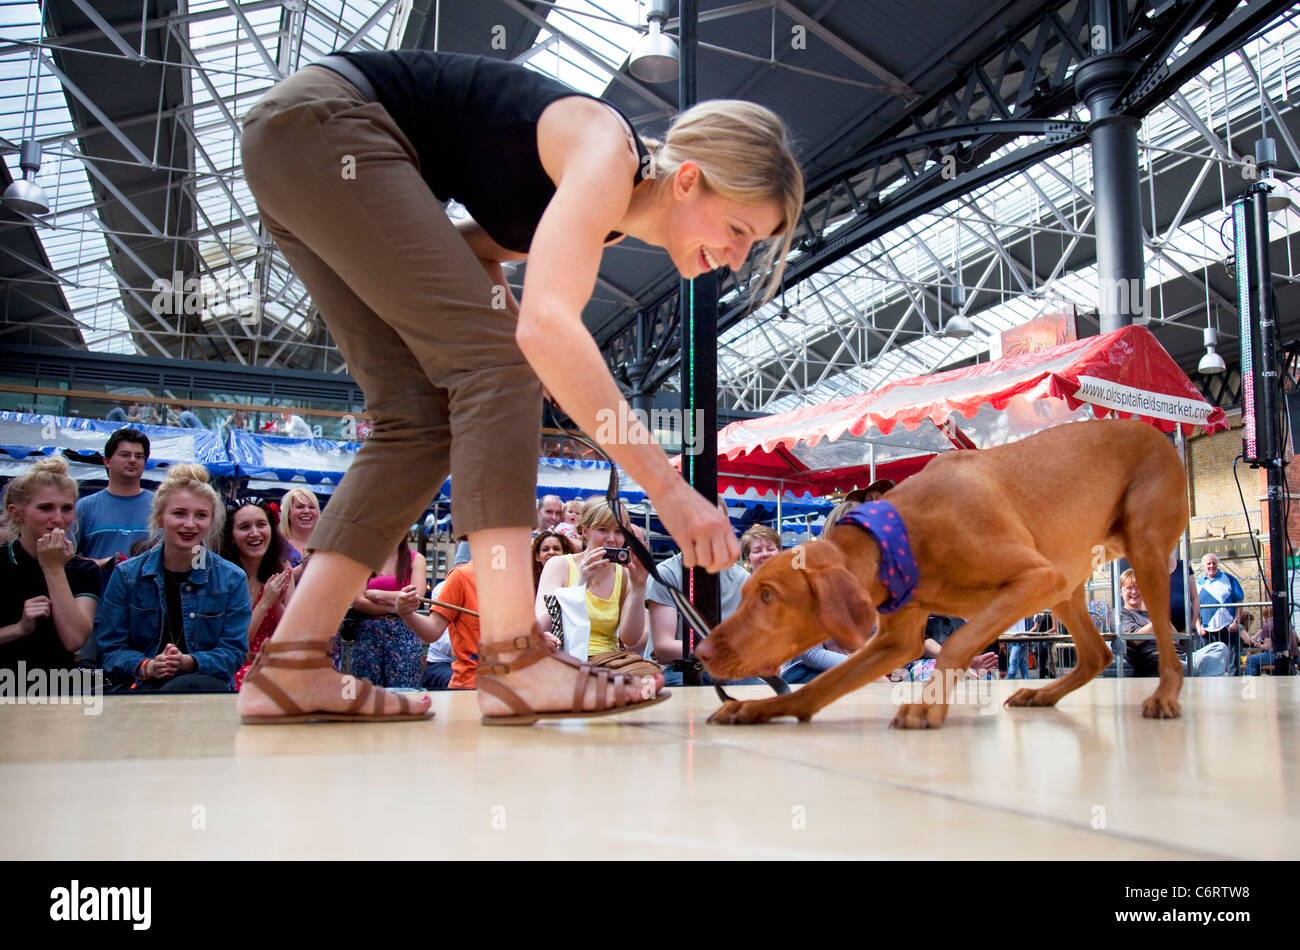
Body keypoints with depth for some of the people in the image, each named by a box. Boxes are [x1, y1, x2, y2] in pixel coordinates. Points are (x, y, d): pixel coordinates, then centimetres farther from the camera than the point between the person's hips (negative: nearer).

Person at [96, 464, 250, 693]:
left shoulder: (232, 579, 3)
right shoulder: (126, 575, 6)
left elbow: (233, 652, 1)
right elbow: (111, 648, 6)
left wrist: (189, 662, -19)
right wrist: (146, 666, -16)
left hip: (207, 684, 0)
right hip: (138, 684, 1)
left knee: (185, 685, -37)